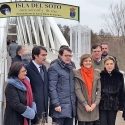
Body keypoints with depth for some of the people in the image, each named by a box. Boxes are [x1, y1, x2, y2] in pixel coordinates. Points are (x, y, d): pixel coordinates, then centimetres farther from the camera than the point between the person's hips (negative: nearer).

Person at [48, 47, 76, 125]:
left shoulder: (70, 67, 17)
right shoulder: (54, 68, -7)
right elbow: (52, 88, -13)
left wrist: (74, 102, 13)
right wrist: (56, 104, -17)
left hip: (71, 106, 7)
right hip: (60, 106, -7)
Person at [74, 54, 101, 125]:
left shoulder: (96, 73, 9)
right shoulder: (77, 74, -2)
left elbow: (99, 90, 6)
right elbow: (78, 90, -8)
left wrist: (95, 103, -7)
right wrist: (85, 104, -14)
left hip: (93, 107, 3)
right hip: (82, 107, -3)